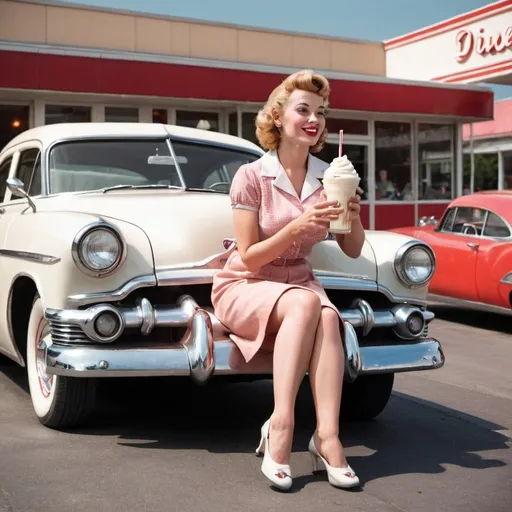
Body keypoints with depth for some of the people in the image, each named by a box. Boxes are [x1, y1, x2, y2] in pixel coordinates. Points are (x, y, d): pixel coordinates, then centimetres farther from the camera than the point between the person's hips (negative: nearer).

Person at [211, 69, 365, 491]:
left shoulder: (328, 178, 0)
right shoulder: (251, 177, -12)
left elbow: (353, 250, 4)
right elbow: (249, 256, -14)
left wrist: (354, 216, -18)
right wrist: (300, 226, -28)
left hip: (298, 281, 4)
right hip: (243, 287, -3)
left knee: (329, 317, -31)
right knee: (305, 302, -35)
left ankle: (327, 435, -35)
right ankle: (281, 423, -34)